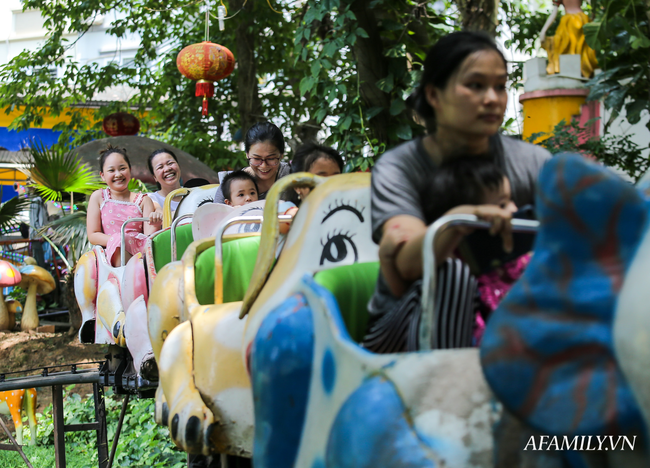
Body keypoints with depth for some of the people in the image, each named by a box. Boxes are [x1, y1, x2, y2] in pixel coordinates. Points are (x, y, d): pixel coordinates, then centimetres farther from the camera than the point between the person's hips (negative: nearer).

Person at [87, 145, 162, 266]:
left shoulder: (143, 200, 15)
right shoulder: (98, 197, 14)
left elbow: (149, 236, 4)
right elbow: (93, 235, 6)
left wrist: (155, 225, -21)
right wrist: (117, 240, -12)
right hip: (115, 253, -1)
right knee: (118, 238, -36)